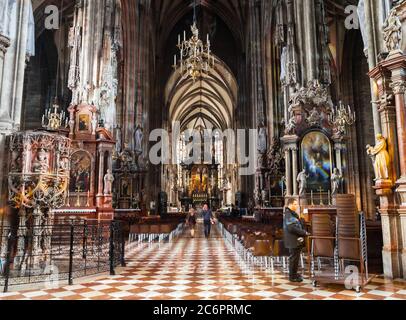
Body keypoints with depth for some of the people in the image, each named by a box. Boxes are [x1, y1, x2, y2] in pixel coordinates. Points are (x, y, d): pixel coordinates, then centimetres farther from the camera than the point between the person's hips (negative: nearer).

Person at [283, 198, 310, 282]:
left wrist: (303, 232, 8)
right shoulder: (288, 215, -18)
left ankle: (294, 274, 29)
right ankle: (292, 277, 8)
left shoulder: (292, 214, 17)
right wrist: (304, 233, -20)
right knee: (294, 258, -2)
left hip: (296, 240, 10)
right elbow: (292, 228, -26)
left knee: (295, 258, 18)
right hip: (293, 240, -10)